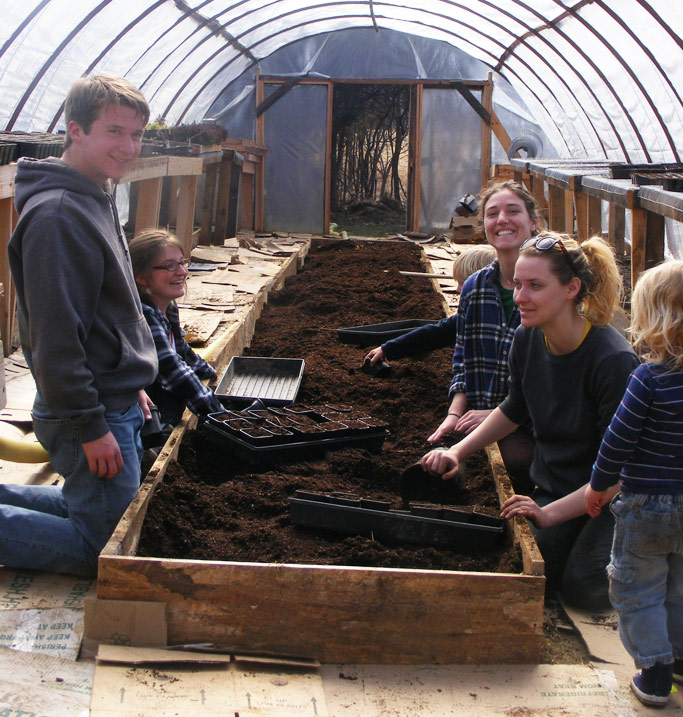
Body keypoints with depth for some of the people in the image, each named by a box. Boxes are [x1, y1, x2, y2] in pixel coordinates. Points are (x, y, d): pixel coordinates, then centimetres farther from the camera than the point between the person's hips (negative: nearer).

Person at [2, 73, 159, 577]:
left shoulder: (97, 200, 12)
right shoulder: (58, 214, -21)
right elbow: (56, 334, -23)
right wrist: (91, 425, -21)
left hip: (116, 402, 10)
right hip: (93, 412, -10)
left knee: (94, 511, 22)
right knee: (104, 553, -1)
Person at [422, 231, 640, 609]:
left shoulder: (614, 360, -27)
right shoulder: (527, 340, -8)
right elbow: (515, 409, 13)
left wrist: (551, 513, -29)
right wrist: (458, 451, 3)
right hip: (553, 488, 5)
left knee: (584, 585, -21)